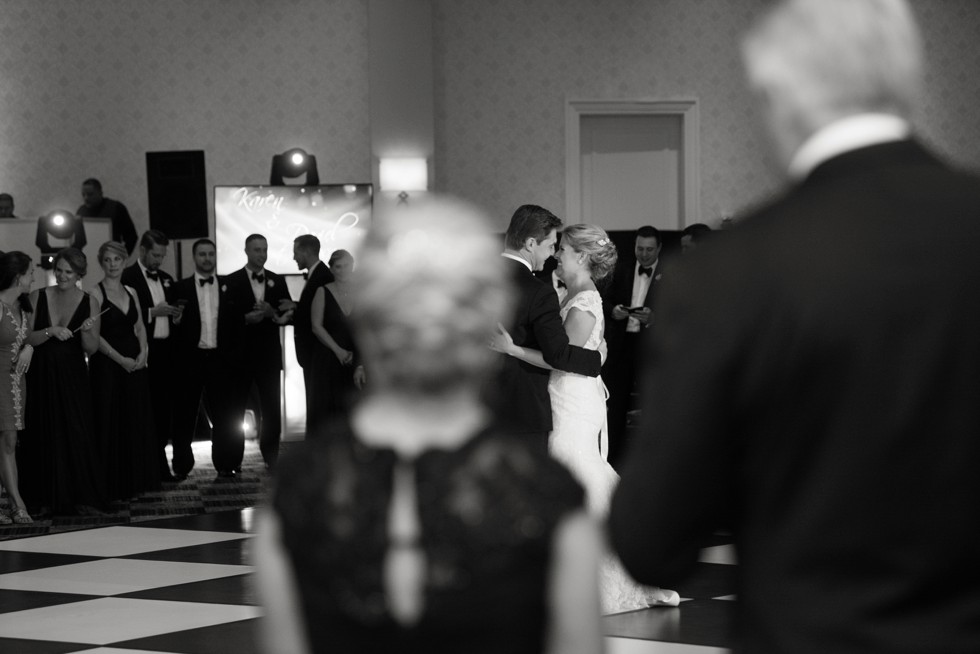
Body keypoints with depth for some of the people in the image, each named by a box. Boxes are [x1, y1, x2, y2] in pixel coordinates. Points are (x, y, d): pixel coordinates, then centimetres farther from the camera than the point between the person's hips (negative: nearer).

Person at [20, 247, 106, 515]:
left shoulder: (89, 303, 0)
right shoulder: (39, 297, 0)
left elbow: (91, 349, 1)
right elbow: (27, 338, -3)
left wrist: (86, 332, -18)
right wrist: (50, 332, -19)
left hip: (72, 377, -1)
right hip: (42, 375, 1)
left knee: (76, 433, -4)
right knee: (44, 435, 5)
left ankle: (81, 498, 3)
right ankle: (44, 498, 15)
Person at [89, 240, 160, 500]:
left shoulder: (131, 293, 12)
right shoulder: (96, 294, -7)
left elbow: (140, 327, 12)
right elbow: (95, 335, -12)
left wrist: (143, 352, -6)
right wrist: (120, 359, -18)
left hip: (135, 363, 6)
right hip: (107, 364, -6)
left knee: (137, 422, 8)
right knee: (110, 424, -2)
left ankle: (138, 480, 17)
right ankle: (112, 485, 3)